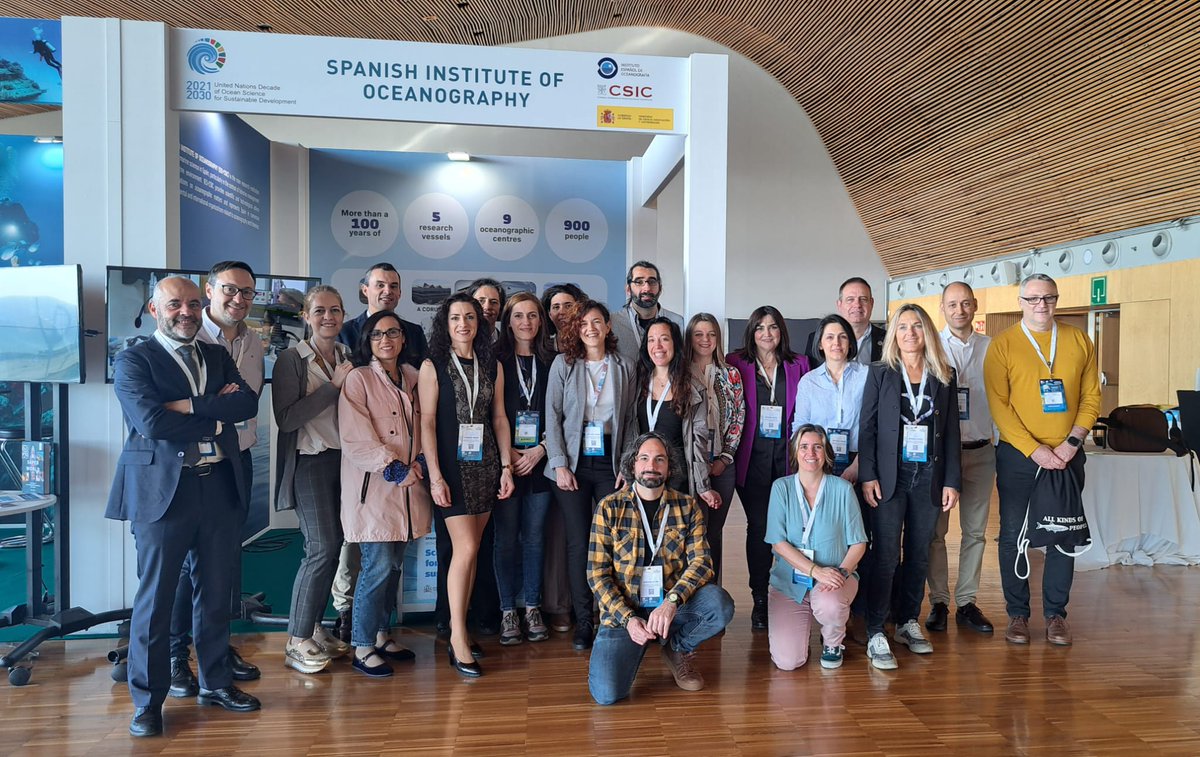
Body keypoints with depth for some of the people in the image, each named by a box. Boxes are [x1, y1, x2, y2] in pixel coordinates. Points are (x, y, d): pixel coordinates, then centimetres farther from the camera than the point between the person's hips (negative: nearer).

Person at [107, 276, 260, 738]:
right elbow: (151, 420, -16)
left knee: (216, 592, 14)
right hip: (163, 489, -4)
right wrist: (216, 418, -9)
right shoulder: (133, 360, -1)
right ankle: (147, 700, 19)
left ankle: (215, 682, 29)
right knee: (155, 597, 4)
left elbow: (248, 404, -3)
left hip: (220, 487, 5)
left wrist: (189, 405, -13)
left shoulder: (218, 357, 14)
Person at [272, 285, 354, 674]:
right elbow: (286, 418, -16)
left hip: (344, 460, 6)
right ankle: (297, 642, 5)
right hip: (309, 462, -6)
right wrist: (333, 385, -18)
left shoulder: (349, 357, 9)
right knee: (322, 547, -10)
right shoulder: (291, 359, -8)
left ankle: (314, 627, 26)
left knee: (334, 545, 9)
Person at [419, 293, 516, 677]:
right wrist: (435, 475, -12)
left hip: (485, 464, 4)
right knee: (466, 548, -8)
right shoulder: (433, 366, -2)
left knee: (470, 549, 7)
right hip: (452, 465, -4)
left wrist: (506, 467, 5)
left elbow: (499, 418, 11)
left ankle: (458, 627, 19)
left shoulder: (492, 366, 10)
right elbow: (427, 422, -6)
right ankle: (458, 638, 4)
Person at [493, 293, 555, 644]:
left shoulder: (551, 362, 8)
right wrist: (506, 455, -9)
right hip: (503, 463, -2)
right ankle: (508, 611, 13)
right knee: (506, 536, 2)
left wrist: (540, 450, -6)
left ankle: (532, 607, 19)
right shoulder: (496, 361, 2)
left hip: (540, 461, 2)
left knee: (535, 535, 8)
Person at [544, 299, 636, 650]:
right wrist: (559, 464, -8)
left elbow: (631, 420, 8)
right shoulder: (563, 364, 3)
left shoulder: (622, 367, 8)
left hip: (611, 464, 1)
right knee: (578, 542, 1)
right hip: (573, 464, -1)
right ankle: (583, 622, 12)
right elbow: (552, 416, -1)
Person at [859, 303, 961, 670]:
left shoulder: (944, 377, 9)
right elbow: (866, 426, -1)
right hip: (890, 476, -3)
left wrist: (952, 481, 3)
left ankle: (908, 622, 25)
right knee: (885, 555, -4)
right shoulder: (879, 373, 3)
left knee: (919, 554, 10)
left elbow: (951, 432, 9)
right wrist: (867, 476, -9)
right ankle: (875, 635, 1)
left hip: (928, 477, 3)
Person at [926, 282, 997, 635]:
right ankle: (938, 602, 14)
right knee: (936, 530, 3)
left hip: (980, 450, 3)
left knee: (975, 530, 9)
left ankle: (966, 602, 20)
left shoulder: (991, 348, 6)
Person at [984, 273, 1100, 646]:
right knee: (1013, 535, 3)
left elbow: (1091, 396, 6)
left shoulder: (1079, 341, 6)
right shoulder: (1003, 345, -3)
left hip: (1067, 456, 3)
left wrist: (1073, 441, -8)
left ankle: (1056, 614, 22)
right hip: (1018, 456, -2)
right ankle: (1017, 614, 16)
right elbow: (999, 405, -8)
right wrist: (1035, 450, -14)